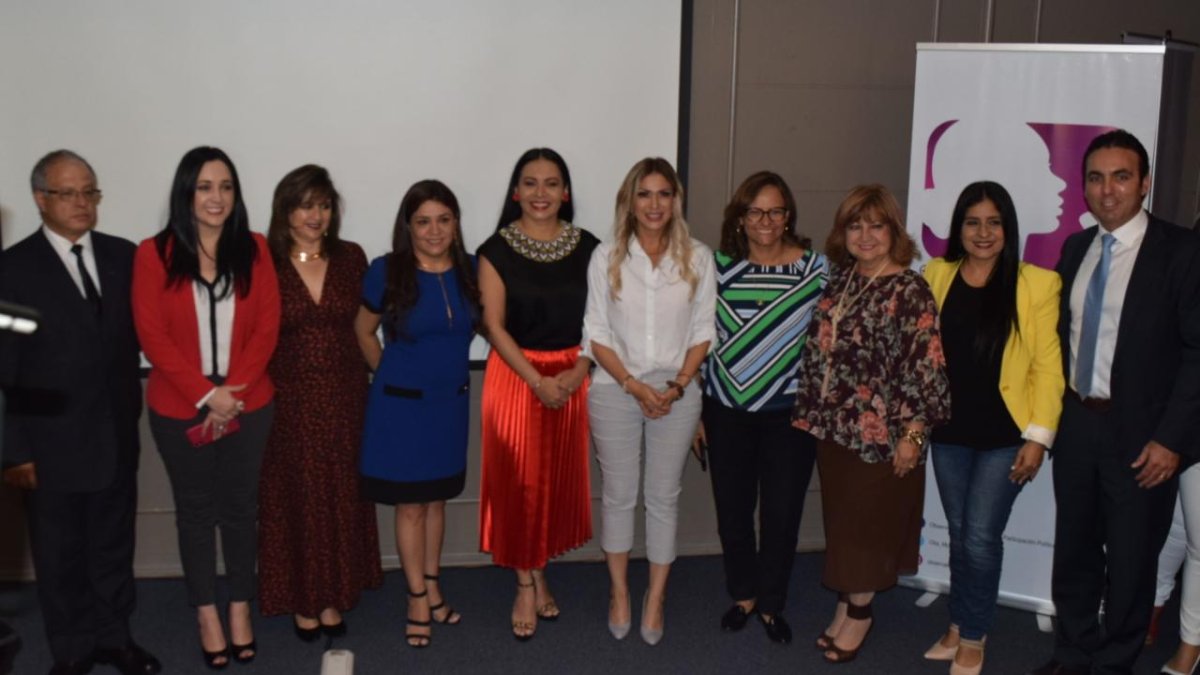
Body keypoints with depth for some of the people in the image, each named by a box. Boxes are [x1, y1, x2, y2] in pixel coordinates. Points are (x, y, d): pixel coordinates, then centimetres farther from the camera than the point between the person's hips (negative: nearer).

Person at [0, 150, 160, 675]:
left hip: (117, 432, 4)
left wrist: (132, 409, 1)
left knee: (113, 544, 17)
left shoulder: (123, 255, 3)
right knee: (59, 554, 12)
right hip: (51, 440, -3)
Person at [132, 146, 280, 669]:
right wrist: (206, 394, -16)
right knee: (195, 509, 11)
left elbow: (267, 326, -3)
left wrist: (233, 391, -13)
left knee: (240, 506, 11)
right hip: (179, 408, -1)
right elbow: (152, 334, -10)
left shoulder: (254, 249, -1)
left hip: (248, 405, 1)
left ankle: (240, 607, 26)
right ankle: (206, 613, 24)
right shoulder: (154, 253, -6)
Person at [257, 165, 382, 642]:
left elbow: (363, 323, 9)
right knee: (296, 501, 6)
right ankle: (302, 600, 21)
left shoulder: (351, 258, 3)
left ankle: (334, 596, 24)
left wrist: (365, 377, 5)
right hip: (288, 400, -3)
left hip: (343, 397, 3)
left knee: (341, 499, 10)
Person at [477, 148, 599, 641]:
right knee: (519, 481, 2)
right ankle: (525, 586, 16)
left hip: (573, 377, 2)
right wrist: (538, 381, -16)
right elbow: (494, 325, -9)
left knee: (559, 479, 10)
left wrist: (578, 372, -13)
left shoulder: (587, 247, 1)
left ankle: (539, 573, 27)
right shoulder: (497, 250, -5)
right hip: (515, 375, -2)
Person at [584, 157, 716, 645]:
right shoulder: (606, 257, -2)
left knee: (664, 498, 8)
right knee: (619, 495, 9)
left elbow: (703, 331, 2)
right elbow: (597, 334, -2)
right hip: (616, 391, 0)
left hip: (677, 393, 0)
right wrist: (634, 385, -12)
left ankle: (655, 598, 21)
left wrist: (677, 385, -10)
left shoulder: (698, 258, 0)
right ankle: (620, 593, 25)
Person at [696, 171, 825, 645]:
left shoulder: (815, 267, -4)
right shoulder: (719, 266, -1)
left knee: (782, 512, 6)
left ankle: (771, 603, 27)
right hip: (727, 410, 1)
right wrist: (694, 408, 5)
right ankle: (743, 594, 33)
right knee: (732, 510, 11)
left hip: (790, 411, -1)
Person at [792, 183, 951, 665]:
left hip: (879, 430, -6)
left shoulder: (910, 290, -12)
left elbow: (925, 366, -15)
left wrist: (913, 432, -17)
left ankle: (859, 610, 21)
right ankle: (847, 603, 26)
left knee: (868, 520, 5)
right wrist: (807, 412, 14)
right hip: (832, 424, 6)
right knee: (841, 518, 13)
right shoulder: (840, 281, 8)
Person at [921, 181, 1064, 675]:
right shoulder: (936, 276, 3)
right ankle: (957, 628, 29)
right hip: (949, 432, 3)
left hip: (1005, 435, -3)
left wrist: (1039, 436, -10)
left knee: (981, 536, -2)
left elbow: (1047, 366, -6)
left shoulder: (1037, 284, -6)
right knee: (959, 533, 13)